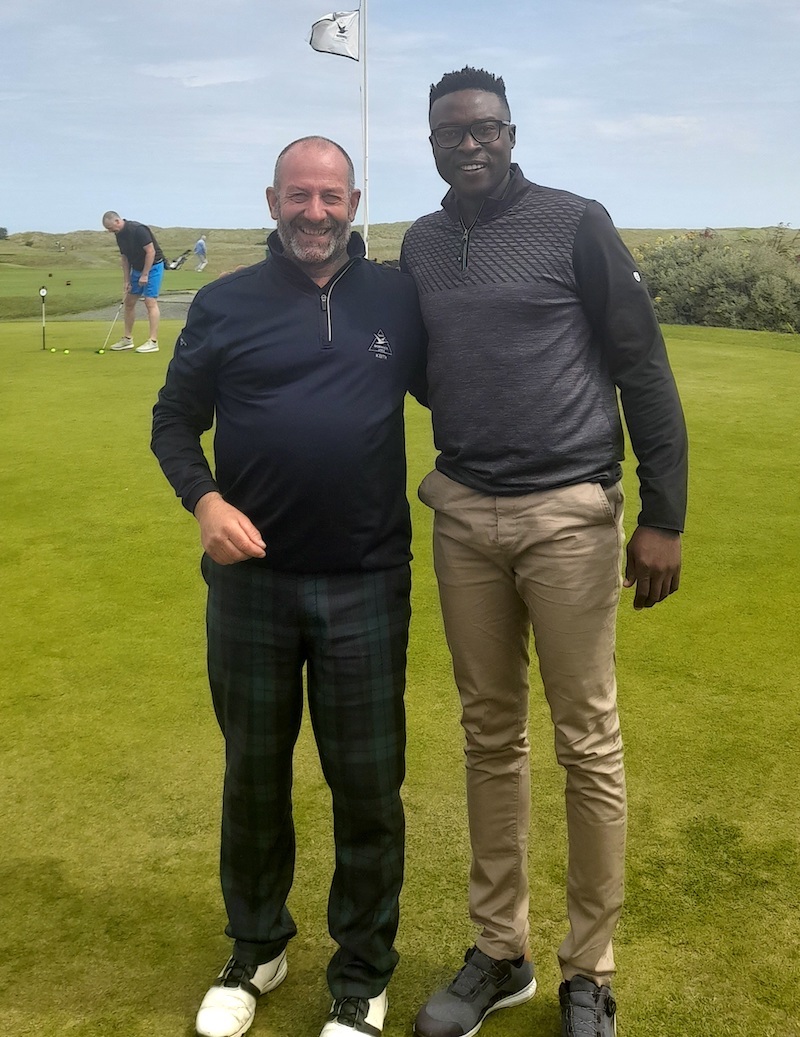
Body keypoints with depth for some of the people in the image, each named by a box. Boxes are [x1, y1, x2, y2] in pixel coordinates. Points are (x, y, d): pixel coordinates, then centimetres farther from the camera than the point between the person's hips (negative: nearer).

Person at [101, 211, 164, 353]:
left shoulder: (138, 230, -23)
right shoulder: (119, 235, 2)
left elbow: (151, 251, -24)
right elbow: (124, 257, 9)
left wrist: (145, 275, -21)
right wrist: (126, 280, 3)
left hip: (153, 266, -9)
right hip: (137, 268, 9)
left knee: (150, 301, -14)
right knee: (129, 302, 9)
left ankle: (153, 342, -13)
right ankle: (127, 339, 17)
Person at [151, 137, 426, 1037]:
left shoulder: (396, 298, 3)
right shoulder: (224, 305, 1)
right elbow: (174, 420, 6)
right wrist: (204, 500, -13)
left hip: (367, 587, 0)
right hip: (250, 580, 1)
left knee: (368, 786, 7)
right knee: (253, 776, 16)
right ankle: (255, 950, 39)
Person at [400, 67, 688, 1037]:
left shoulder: (574, 223, -2)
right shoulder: (420, 245, 11)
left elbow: (643, 368, -4)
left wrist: (662, 515, -8)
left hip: (569, 515, -4)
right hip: (462, 516, 5)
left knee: (587, 745, 3)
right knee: (491, 737, 12)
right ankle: (498, 953, 26)